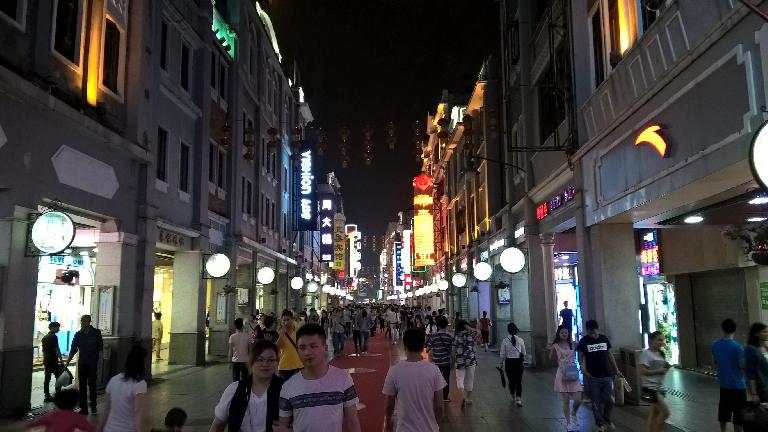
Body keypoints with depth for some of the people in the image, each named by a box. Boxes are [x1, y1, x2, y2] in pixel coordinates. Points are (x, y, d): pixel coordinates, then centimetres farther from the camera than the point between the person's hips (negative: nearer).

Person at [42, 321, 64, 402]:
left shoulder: (44, 337, 14)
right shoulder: (54, 337, -13)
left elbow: (43, 350, 20)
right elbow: (56, 349, -17)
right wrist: (61, 360, -14)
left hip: (46, 361, 8)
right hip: (53, 361, -8)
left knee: (47, 378, 8)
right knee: (59, 377, -1)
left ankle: (47, 396, 11)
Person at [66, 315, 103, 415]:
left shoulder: (96, 333, -3)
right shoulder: (78, 334, 3)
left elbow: (100, 348, -1)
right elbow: (73, 350, 5)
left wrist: (99, 360, -8)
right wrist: (67, 362, -1)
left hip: (93, 362, -3)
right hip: (82, 362, 3)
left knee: (92, 384, 0)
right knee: (82, 385, 5)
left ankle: (93, 406, 14)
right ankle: (83, 408, 11)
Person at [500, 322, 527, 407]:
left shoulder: (505, 340, -10)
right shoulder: (520, 340, -8)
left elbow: (502, 354, -4)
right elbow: (524, 353, 3)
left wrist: (502, 363, 10)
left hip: (509, 362, 0)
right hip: (518, 362, 0)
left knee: (511, 380, 16)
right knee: (519, 381, 6)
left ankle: (513, 397, 32)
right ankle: (518, 399, -6)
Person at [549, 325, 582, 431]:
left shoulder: (573, 344, 3)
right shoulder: (555, 346, -1)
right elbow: (551, 358, 11)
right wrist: (552, 349, -4)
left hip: (573, 374, 2)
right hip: (562, 374, -2)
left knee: (578, 400, -4)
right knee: (566, 400, 1)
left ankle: (574, 413, 29)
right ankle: (568, 423, 18)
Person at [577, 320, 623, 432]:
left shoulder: (604, 339, 5)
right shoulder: (583, 341, -4)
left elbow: (610, 355, 13)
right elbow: (581, 357, -5)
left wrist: (616, 370, 13)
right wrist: (583, 369, -23)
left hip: (607, 376, 3)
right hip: (593, 377, -2)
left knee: (609, 400, 3)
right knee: (596, 402, 3)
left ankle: (607, 419, 28)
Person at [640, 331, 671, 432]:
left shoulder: (661, 353, 9)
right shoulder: (646, 354, -16)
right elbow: (643, 371, -21)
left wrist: (666, 367, -1)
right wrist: (659, 371, -22)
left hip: (659, 387, 8)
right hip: (650, 387, -8)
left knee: (655, 413, 12)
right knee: (665, 411, -9)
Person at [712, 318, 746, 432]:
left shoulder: (715, 345, 1)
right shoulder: (737, 347, -18)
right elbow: (743, 366, -17)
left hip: (723, 384, 6)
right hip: (737, 385, -6)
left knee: (723, 412, 17)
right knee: (738, 414, 3)